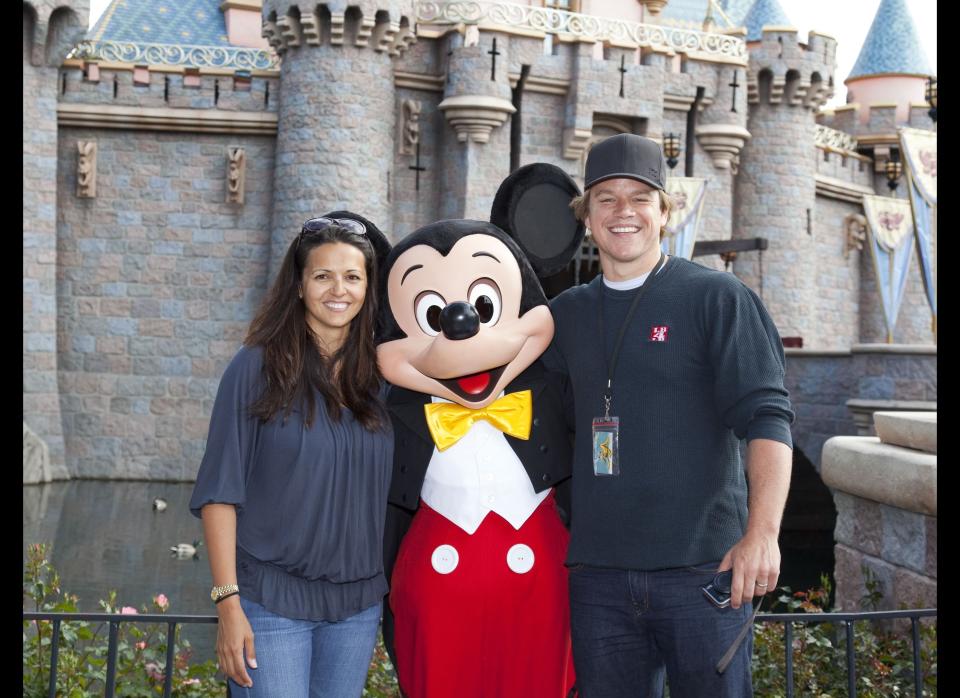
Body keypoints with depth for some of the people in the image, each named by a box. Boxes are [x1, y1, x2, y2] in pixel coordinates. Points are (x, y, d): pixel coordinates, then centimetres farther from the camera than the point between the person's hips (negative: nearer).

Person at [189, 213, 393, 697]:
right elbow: (220, 492, -8)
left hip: (359, 602, 4)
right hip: (272, 599, -4)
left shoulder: (378, 375, 5)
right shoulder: (258, 367, -7)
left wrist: (394, 586, 9)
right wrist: (228, 602, -13)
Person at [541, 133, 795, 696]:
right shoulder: (567, 313, 12)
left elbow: (767, 417, -10)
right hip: (597, 571, 4)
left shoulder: (717, 297, -2)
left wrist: (762, 533, -21)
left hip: (702, 568, -4)